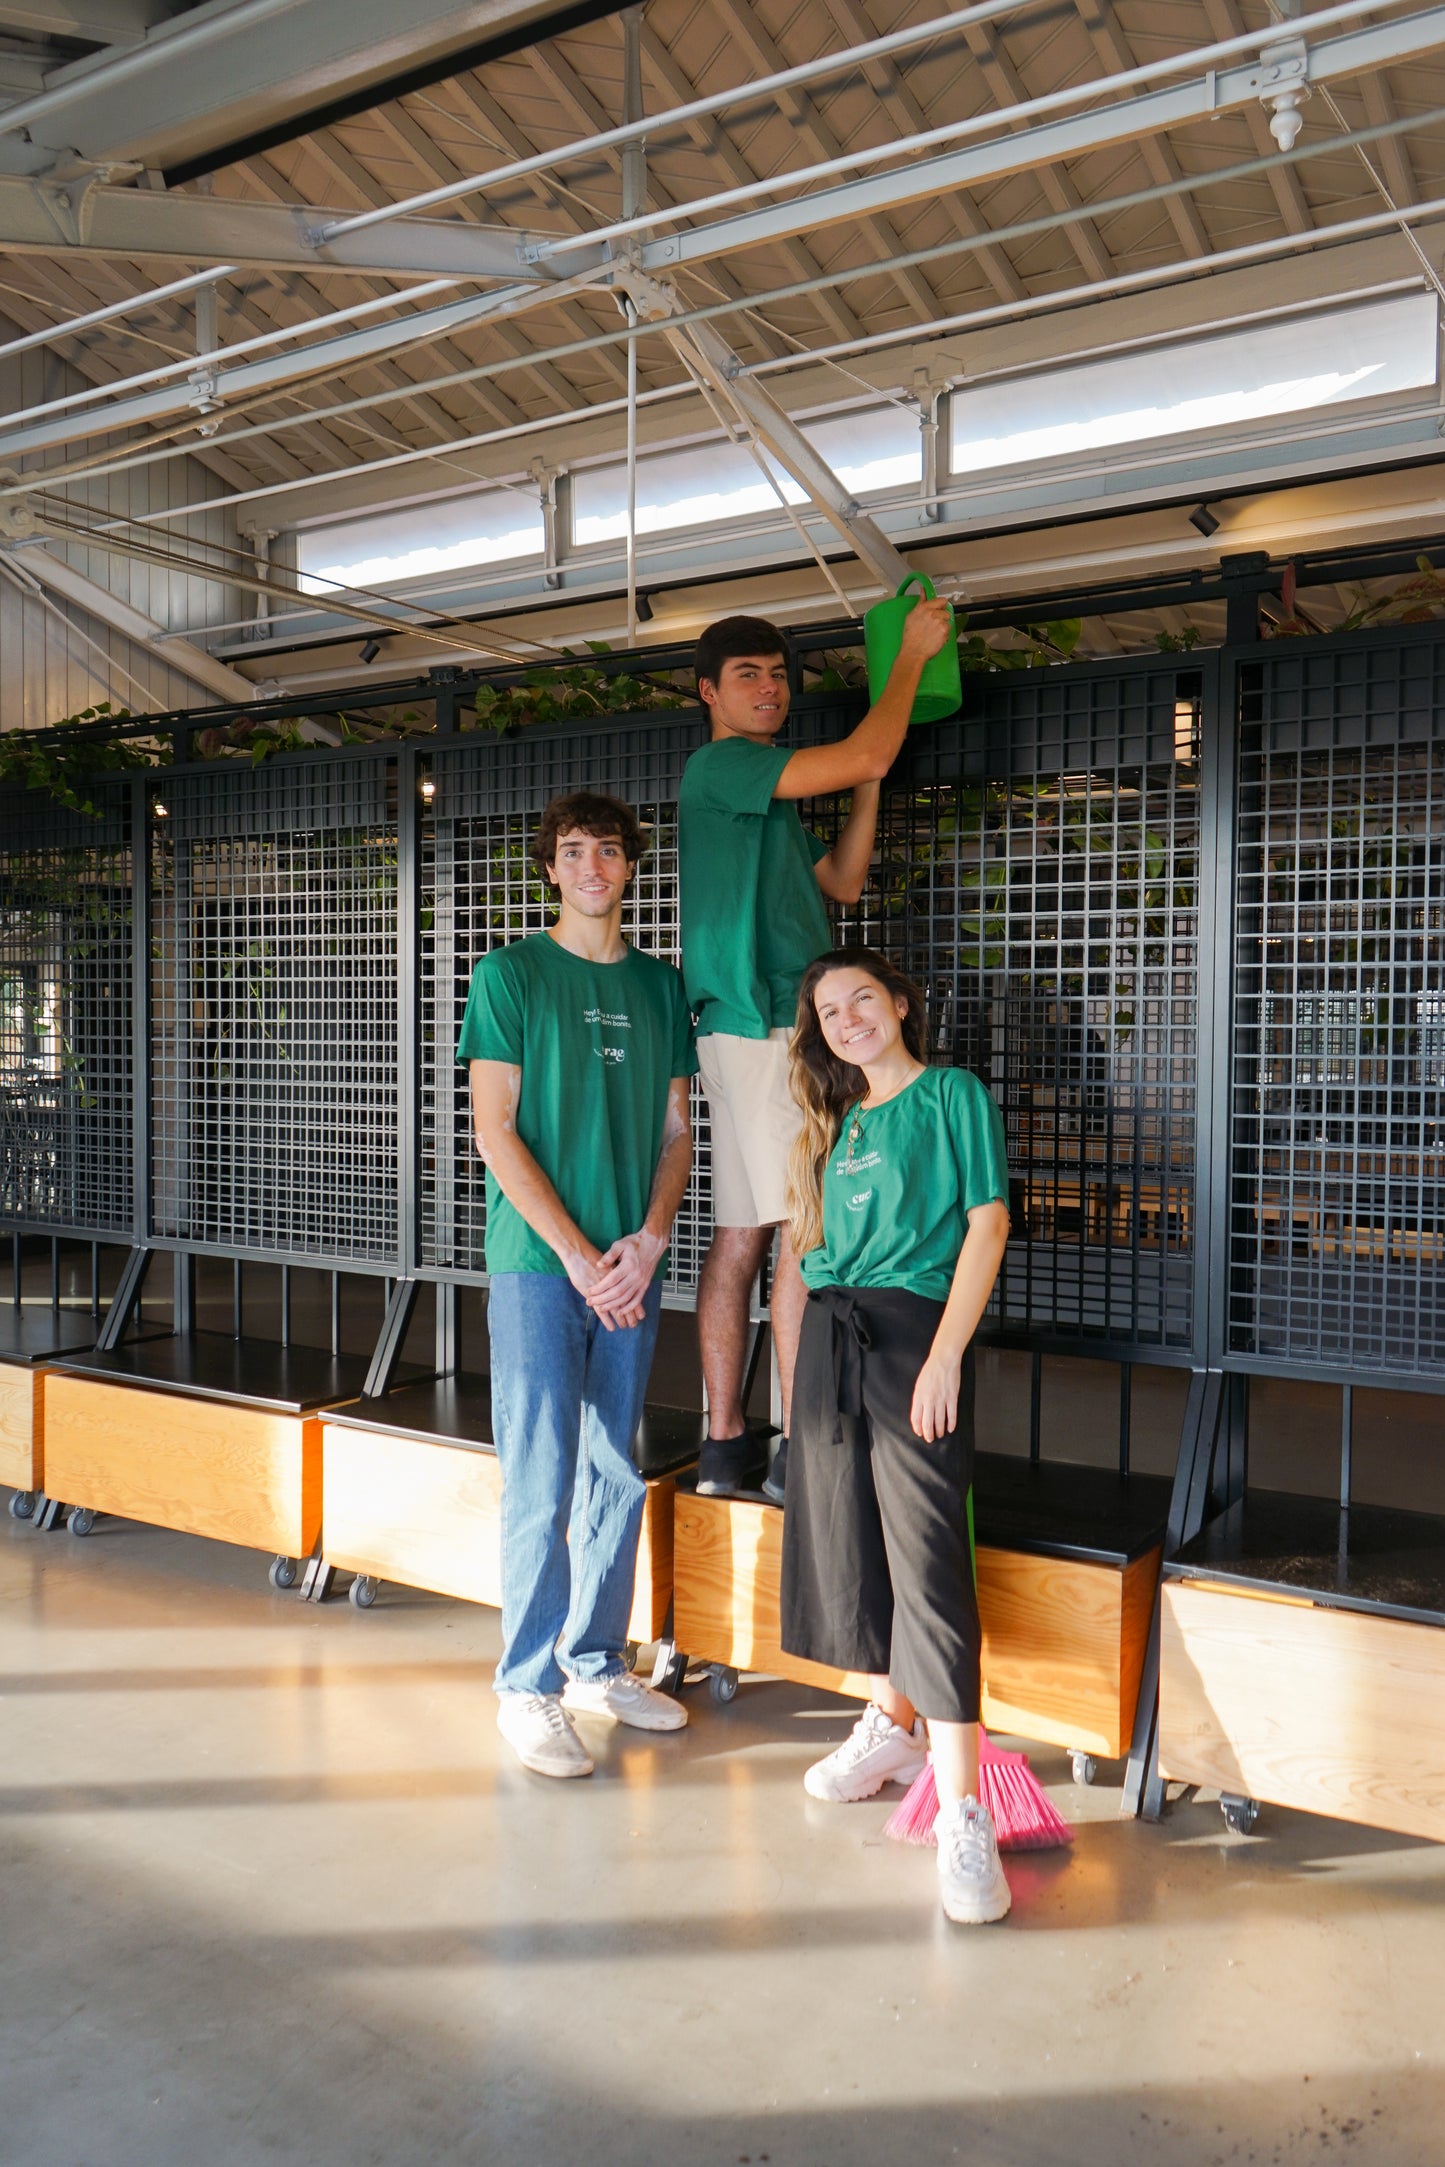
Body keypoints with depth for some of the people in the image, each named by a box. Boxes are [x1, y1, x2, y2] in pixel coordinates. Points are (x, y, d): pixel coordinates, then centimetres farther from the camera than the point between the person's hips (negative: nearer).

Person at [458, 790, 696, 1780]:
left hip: (632, 1265, 4)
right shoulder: (511, 973, -1)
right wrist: (577, 1254, -13)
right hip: (540, 1262, -4)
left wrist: (648, 1239, -5)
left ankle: (598, 1662, 26)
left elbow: (675, 1129, 11)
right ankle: (528, 1688, 12)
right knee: (542, 1483, -1)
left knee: (618, 1477, 11)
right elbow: (494, 1129, -7)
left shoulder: (660, 984, 11)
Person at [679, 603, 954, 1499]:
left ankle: (727, 1443, 10)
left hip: (767, 1030, 10)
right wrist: (914, 654, 2)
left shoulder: (769, 796, 26)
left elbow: (842, 882, 23)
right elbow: (865, 757, -12)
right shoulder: (720, 767, -5)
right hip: (763, 1024, -10)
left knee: (743, 1235, 7)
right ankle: (799, 1450, -6)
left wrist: (871, 783, 17)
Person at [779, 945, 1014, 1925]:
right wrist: (820, 1353, 10)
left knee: (927, 1560, -12)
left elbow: (987, 1223, -8)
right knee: (852, 1541, 12)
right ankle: (894, 1724, 34)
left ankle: (962, 1814, -8)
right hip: (830, 1336, 7)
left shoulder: (955, 1094, -1)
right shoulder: (840, 1120, 18)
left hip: (913, 1332, -7)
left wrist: (946, 1354, -16)